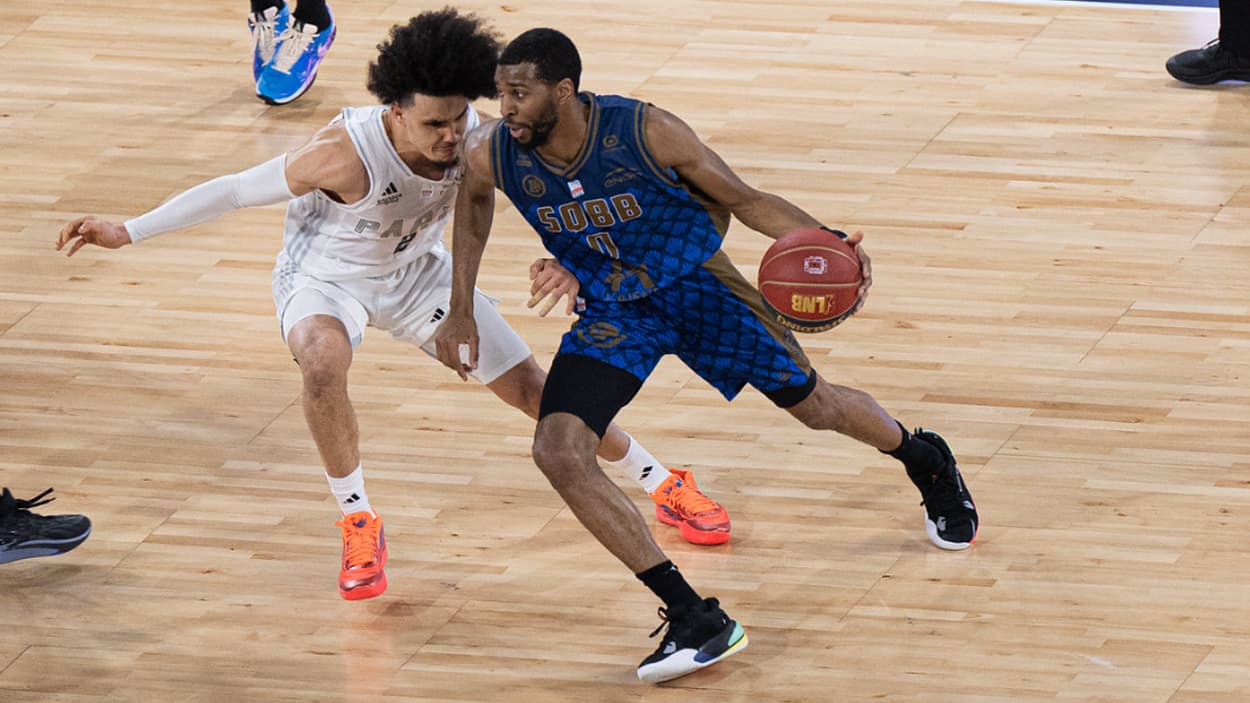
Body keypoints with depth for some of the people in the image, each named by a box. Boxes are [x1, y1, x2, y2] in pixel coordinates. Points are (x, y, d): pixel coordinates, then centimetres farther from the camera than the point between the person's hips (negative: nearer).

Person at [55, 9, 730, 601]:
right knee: (323, 361, -38)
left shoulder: (475, 139, -26)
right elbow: (238, 189, -27)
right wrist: (128, 232, -26)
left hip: (417, 272, 4)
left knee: (530, 384, 5)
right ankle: (358, 524, -17)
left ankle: (662, 485, 26)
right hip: (325, 277, -4)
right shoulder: (348, 152, -38)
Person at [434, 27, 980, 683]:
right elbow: (473, 198, 7)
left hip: (695, 284, -2)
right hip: (611, 313, 2)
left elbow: (742, 200, -14)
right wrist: (461, 311, 7)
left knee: (812, 404, 13)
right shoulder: (490, 155, -20)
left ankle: (925, 459, 50)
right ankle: (696, 621, -18)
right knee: (558, 452, -19)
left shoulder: (647, 134, -28)